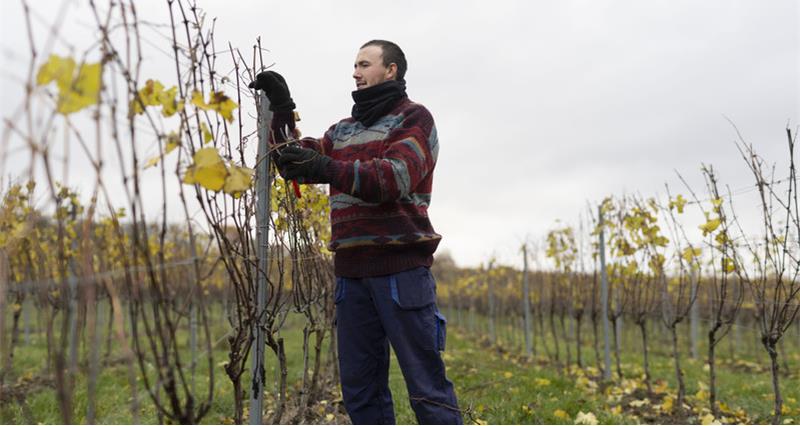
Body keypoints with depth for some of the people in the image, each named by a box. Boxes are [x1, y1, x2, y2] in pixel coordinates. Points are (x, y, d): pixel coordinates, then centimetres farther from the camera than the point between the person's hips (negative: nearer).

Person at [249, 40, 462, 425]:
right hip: (351, 270, 7)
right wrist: (281, 111, 8)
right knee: (359, 386, 10)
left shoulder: (413, 117, 1)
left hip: (400, 267, -6)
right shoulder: (343, 129, 22)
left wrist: (325, 169, -25)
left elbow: (395, 177, -15)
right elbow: (295, 164, 17)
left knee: (426, 385, -4)